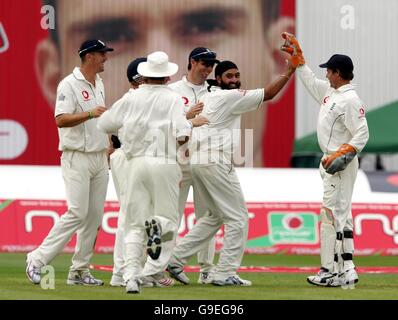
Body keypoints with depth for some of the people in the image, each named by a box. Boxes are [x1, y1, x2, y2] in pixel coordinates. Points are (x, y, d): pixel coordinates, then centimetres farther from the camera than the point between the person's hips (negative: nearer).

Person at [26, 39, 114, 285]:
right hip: (78, 157, -8)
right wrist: (90, 114, -31)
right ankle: (38, 260, -8)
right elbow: (61, 119, -21)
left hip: (100, 158, 8)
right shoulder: (70, 85, -11)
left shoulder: (99, 84, 15)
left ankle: (80, 270, 8)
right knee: (77, 213, -15)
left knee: (95, 216, 3)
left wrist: (109, 145, 17)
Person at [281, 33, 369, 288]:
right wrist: (297, 54, 23)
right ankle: (346, 270, 11)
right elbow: (309, 80, 27)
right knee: (341, 216, 9)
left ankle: (331, 272, -11)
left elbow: (362, 135, -20)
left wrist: (338, 155, -25)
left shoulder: (350, 100, -17)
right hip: (332, 163, 10)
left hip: (342, 164, -10)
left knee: (332, 215, -10)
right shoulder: (329, 92, 11)